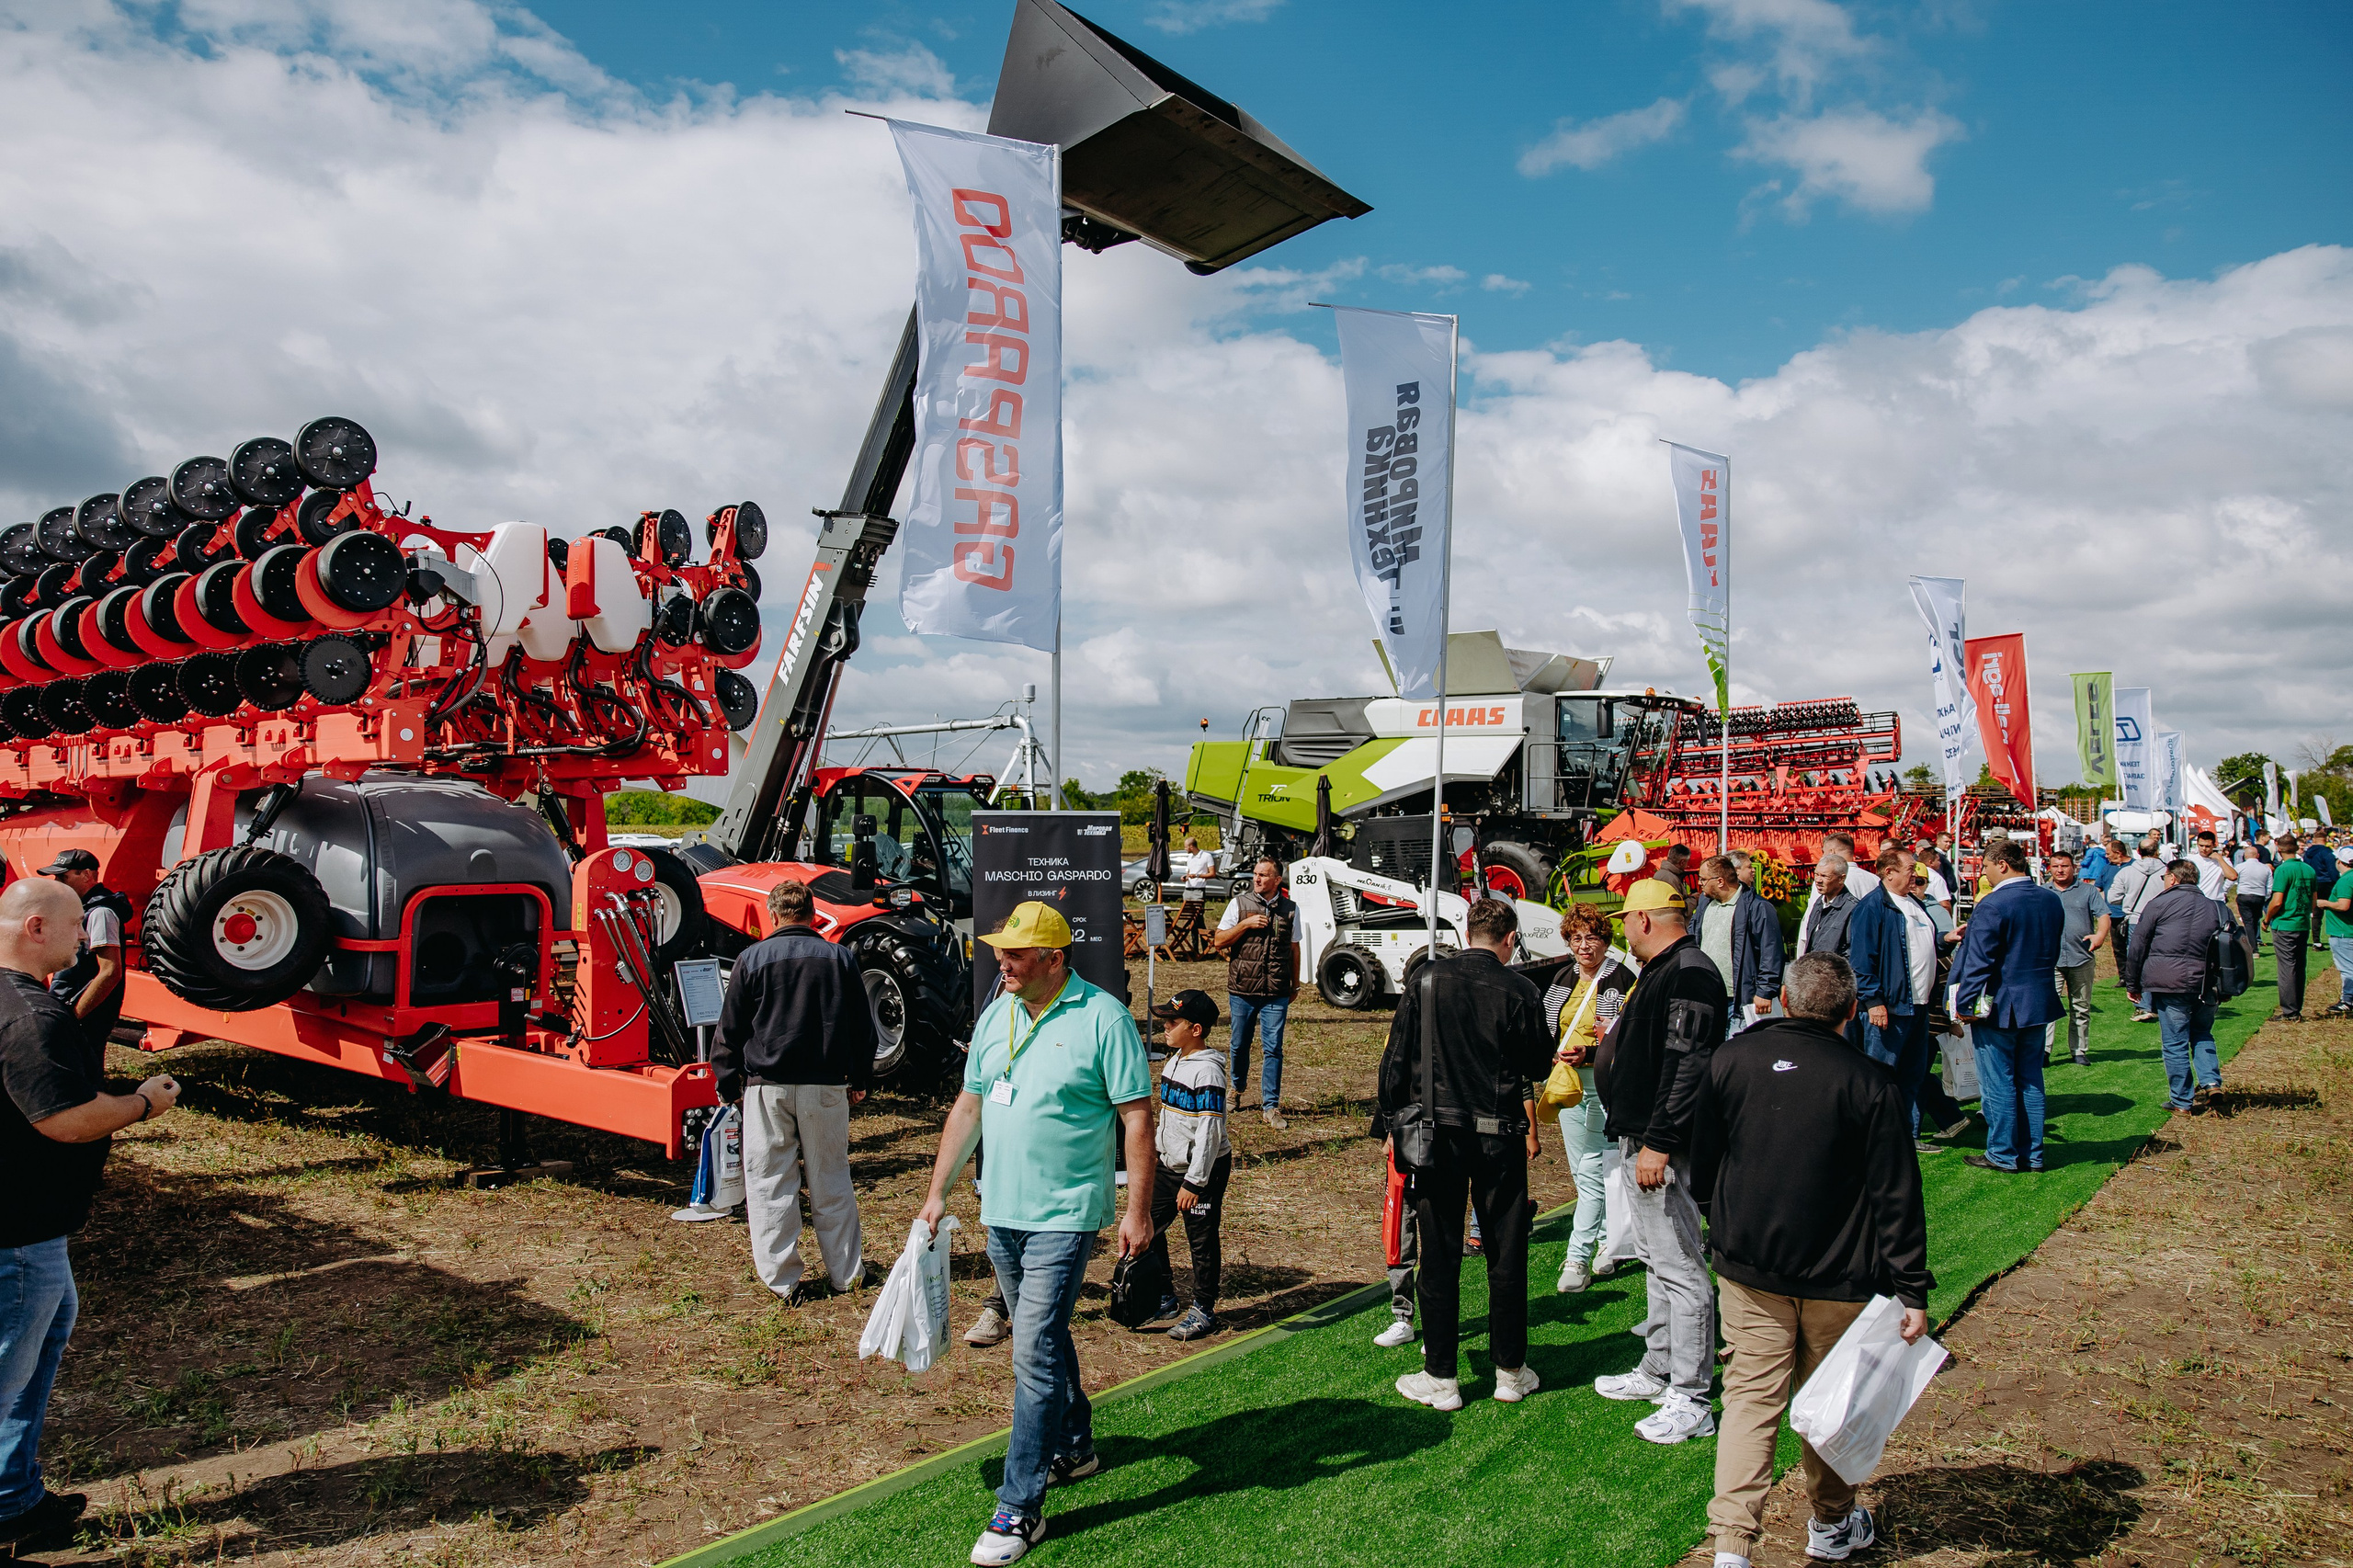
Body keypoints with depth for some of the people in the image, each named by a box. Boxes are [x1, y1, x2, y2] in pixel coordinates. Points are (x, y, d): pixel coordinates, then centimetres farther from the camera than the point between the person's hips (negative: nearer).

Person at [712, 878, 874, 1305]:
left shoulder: (753, 959, -1)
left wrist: (729, 1085, 12)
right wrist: (860, 1079, 21)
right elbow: (862, 1026, 10)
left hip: (768, 1084, -2)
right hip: (826, 1085, 2)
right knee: (830, 1182, 11)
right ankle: (846, 1273, 18)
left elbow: (731, 1029, 2)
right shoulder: (839, 957, 4)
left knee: (770, 1182, 6)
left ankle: (784, 1280, 8)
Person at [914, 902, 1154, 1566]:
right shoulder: (997, 1014, 6)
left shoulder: (1103, 1017, -13)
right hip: (1000, 1212, 7)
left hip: (1064, 1217, -7)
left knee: (1034, 1356, -7)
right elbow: (968, 1107, 13)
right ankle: (1074, 1448, 39)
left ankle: (1020, 1509, 2)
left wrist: (1138, 1210, -13)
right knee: (1043, 1339, 20)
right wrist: (937, 1192, 12)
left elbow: (1137, 1118, -11)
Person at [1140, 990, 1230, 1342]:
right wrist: (1156, 1143, 22)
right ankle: (1162, 1299, 29)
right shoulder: (1174, 1061, 8)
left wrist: (1193, 1182, -22)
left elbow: (1210, 1131, -22)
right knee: (1147, 1227, 13)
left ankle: (1203, 1312, 18)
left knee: (1201, 1240, 3)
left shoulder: (1208, 1071, -20)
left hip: (1204, 1170, -9)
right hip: (1169, 1166, 9)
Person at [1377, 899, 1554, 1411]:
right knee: (1506, 1255, 12)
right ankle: (1510, 1372, 23)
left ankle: (1441, 1378, 14)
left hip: (1436, 1133, 1)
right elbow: (1538, 1066, 1)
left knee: (1439, 1257, 7)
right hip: (1500, 1137, 0)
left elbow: (1396, 1059, -1)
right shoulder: (1520, 991, -7)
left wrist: (1394, 1124, 8)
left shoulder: (1425, 980, -4)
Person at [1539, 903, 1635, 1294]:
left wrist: (1589, 1054, -24)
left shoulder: (1622, 981, -9)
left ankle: (1579, 1257, -6)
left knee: (1592, 1172, -9)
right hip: (1567, 1081, 7)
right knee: (1581, 1171, 13)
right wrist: (1553, 1055, 2)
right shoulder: (1563, 978, 11)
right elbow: (1549, 1028, 21)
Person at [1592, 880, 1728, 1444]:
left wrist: (1658, 1142, -27)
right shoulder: (1659, 972, 15)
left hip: (1665, 1147, -11)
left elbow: (1687, 1067, -26)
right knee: (1655, 1260, 19)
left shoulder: (1690, 975, -19)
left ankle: (1689, 1401, 1)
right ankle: (1658, 1371, 31)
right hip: (1643, 1140, 11)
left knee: (1679, 1267, -6)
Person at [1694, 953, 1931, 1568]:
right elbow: (1896, 1197, -11)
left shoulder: (1731, 1060, -4)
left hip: (1747, 1267, 2)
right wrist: (1911, 1289, -5)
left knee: (1751, 1398, 5)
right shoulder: (1871, 1086, -12)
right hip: (1839, 1276, -1)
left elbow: (1703, 1164, 7)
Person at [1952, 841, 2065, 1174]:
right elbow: (2053, 951, 15)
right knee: (2031, 1081, 14)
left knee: (1998, 1084, 2)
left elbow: (1978, 961, -17)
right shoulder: (2051, 900, 4)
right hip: (2039, 1003, 7)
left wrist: (1965, 1004, -11)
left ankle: (2003, 1154, 9)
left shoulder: (1993, 905, -19)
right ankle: (2032, 1153, 19)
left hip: (1998, 1008, -7)